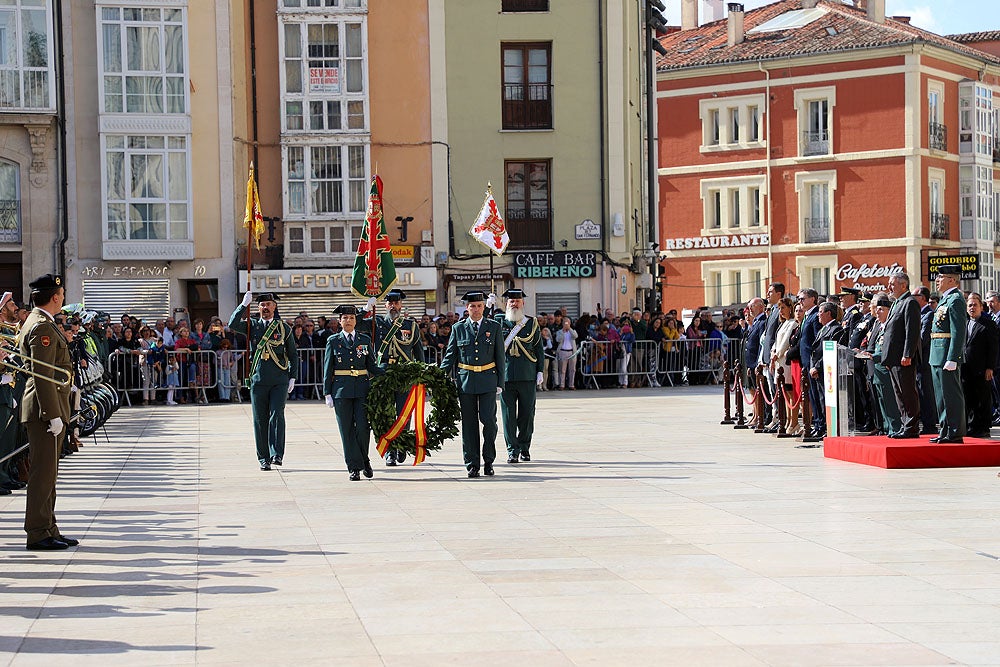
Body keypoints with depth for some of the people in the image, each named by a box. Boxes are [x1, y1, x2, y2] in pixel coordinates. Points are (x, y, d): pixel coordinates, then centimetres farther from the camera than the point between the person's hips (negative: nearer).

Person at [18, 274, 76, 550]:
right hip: (45, 408, -11)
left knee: (47, 473, 14)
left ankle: (48, 530, 20)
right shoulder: (43, 327, -16)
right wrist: (53, 414, -22)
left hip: (48, 408, 11)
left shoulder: (35, 322, 17)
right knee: (43, 473, -7)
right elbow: (42, 375, -21)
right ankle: (38, 534, -4)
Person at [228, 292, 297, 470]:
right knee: (260, 420, 3)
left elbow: (293, 354, 14)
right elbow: (233, 325, -11)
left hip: (279, 380, -1)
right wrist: (244, 305, -19)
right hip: (258, 380, 1)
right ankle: (264, 459, 9)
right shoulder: (252, 325, 8)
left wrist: (292, 378, 6)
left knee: (277, 415, -14)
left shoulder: (284, 328, 8)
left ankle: (277, 454, -15)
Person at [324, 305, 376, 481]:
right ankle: (354, 467, 5)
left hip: (362, 388, 1)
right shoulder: (333, 341, 6)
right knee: (347, 430, -1)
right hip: (341, 389, -1)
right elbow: (327, 369, 6)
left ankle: (364, 459, 16)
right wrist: (327, 393, 0)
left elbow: (372, 366, 12)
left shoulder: (365, 339, 10)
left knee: (363, 427, -7)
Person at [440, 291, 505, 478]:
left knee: (488, 419, -10)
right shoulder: (458, 328, 7)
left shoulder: (494, 327, 6)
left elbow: (500, 357, 7)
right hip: (465, 380, 1)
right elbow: (450, 356, 8)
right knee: (469, 424, 2)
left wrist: (500, 383, 1)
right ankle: (472, 464, 8)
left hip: (488, 380, -1)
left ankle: (488, 461, 6)